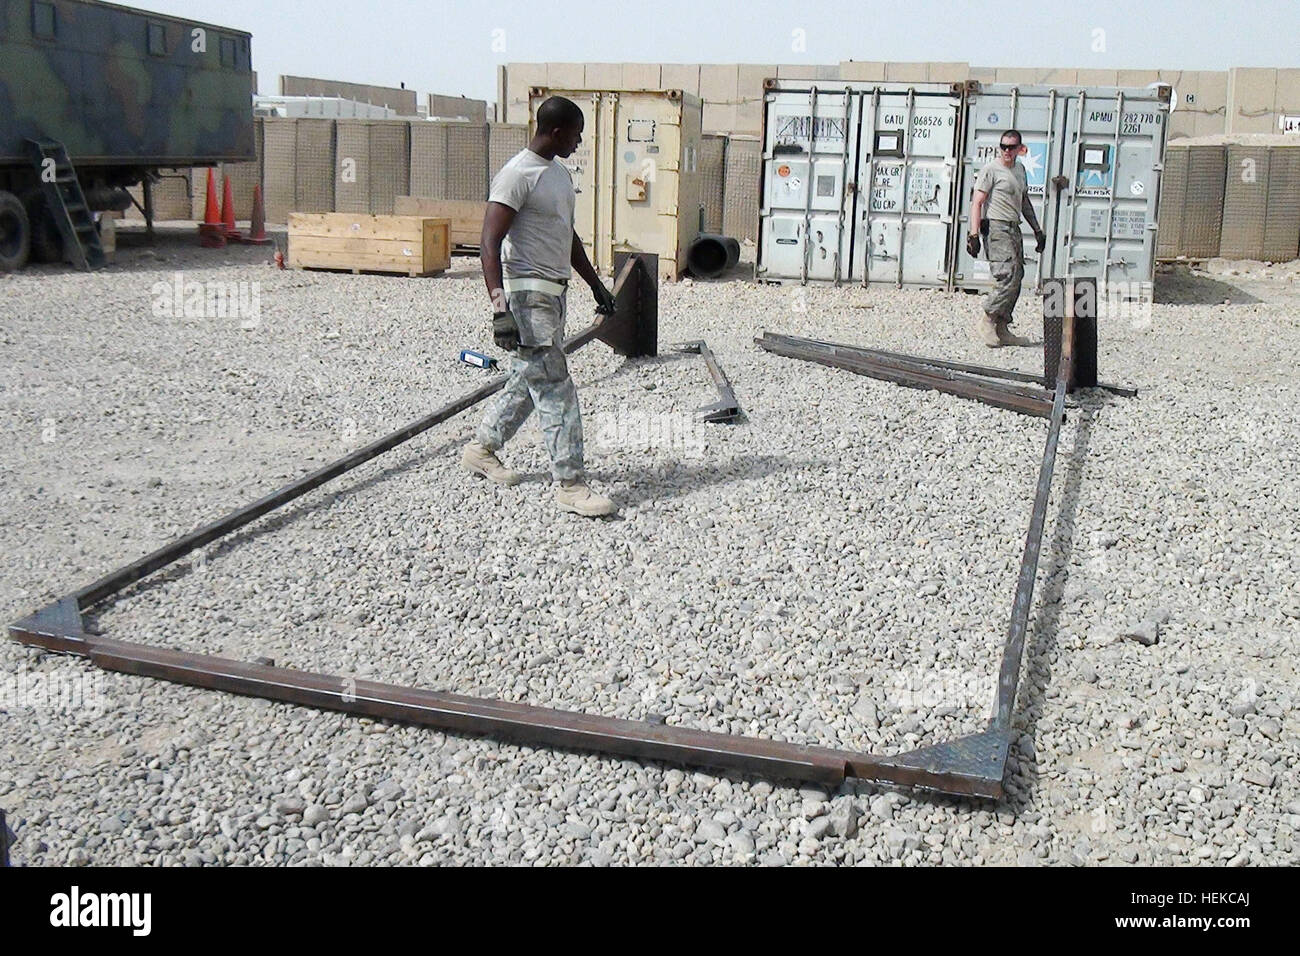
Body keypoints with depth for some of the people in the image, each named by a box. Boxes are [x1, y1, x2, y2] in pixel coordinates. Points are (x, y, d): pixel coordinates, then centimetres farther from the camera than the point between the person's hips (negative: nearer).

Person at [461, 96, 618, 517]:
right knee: (555, 388, -9)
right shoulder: (517, 175, -15)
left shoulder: (560, 173, 15)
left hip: (553, 291, 10)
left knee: (528, 379, 17)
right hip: (528, 292, -10)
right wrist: (500, 306, -30)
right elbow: (490, 244, -21)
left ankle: (481, 449, 32)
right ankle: (570, 485, -6)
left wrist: (597, 285, 28)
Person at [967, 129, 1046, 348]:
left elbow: (1024, 202, 29)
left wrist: (1037, 229, 26)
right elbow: (977, 203, -11)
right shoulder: (991, 170, -6)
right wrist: (974, 235, -19)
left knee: (1015, 280, 4)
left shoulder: (1020, 169, 18)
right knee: (1008, 277, -17)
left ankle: (1002, 330, 8)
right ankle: (987, 320, -5)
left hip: (1014, 229, 8)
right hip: (997, 228, -8)